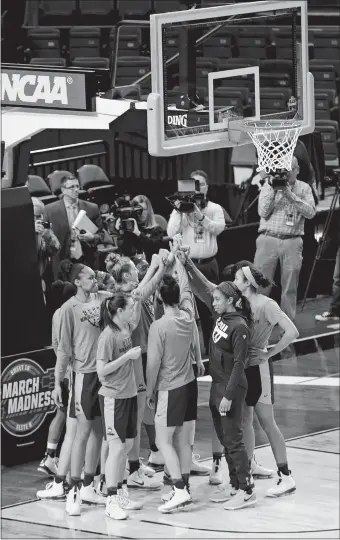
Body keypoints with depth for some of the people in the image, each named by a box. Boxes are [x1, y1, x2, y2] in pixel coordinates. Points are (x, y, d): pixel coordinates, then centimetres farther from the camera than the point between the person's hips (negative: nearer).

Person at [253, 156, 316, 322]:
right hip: (268, 239, -1)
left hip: (292, 242, 1)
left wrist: (290, 195, -13)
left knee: (290, 287, 4)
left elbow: (310, 212, -5)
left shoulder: (304, 188, 9)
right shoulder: (268, 185, 7)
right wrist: (273, 190, -10)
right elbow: (263, 212, -1)